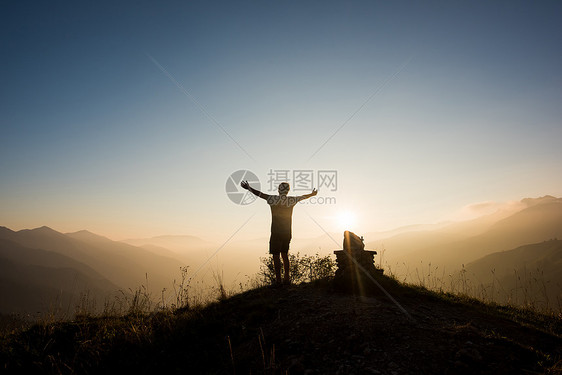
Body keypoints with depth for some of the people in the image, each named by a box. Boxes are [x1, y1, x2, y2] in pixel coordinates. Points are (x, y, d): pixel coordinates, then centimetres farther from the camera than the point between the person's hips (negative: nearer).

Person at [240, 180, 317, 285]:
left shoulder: (273, 199, -7)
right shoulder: (291, 200, 2)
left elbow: (259, 194, 3)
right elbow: (303, 197, 20)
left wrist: (248, 188, 16)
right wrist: (313, 194, 38)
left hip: (276, 232, -4)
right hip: (287, 232, 4)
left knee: (276, 255, 1)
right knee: (285, 254, 15)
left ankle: (278, 279, -1)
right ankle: (286, 278, 17)